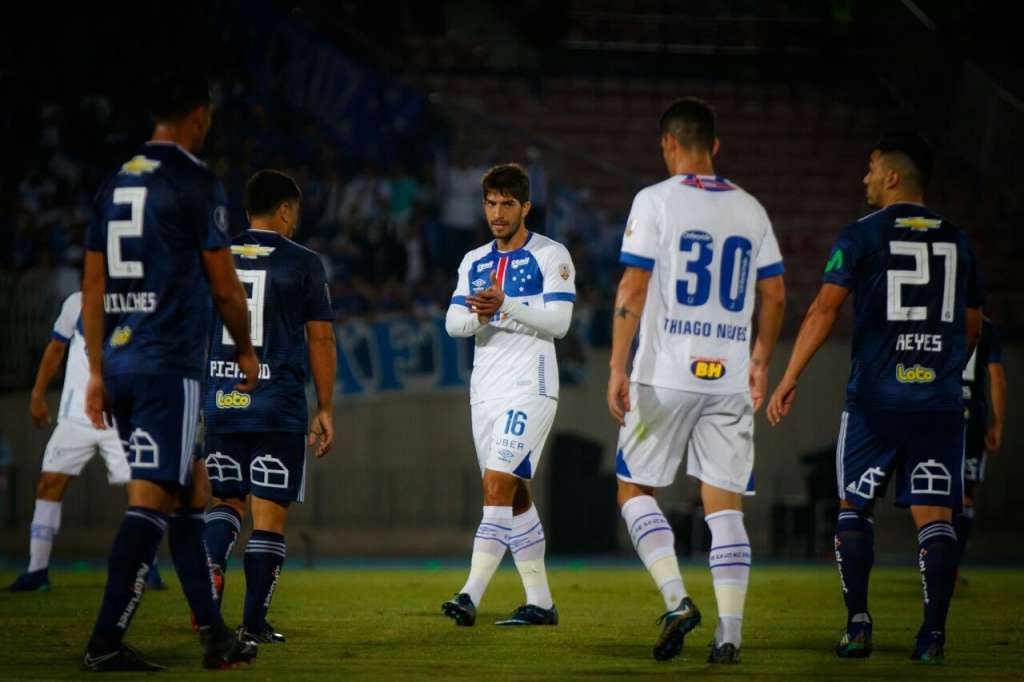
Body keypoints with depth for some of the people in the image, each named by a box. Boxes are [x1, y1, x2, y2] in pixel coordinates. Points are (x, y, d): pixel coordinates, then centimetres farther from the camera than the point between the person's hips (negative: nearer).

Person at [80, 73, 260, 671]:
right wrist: (246, 351, 11)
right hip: (170, 364, -8)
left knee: (191, 491, 15)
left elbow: (93, 287, 15)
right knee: (151, 500, -7)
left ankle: (215, 634, 17)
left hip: (120, 359, 8)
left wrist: (97, 371, 19)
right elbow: (224, 287, -5)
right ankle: (106, 642, -11)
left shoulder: (117, 183, 13)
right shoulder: (196, 183, -8)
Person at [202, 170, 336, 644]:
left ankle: (212, 566, -11)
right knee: (270, 512, 2)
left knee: (226, 499, 19)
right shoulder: (303, 264, -1)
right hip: (279, 407, -3)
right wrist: (325, 409, 6)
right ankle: (254, 623, -1)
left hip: (221, 404, 3)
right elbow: (320, 340, -1)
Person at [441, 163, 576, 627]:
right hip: (485, 392, 7)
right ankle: (539, 603, 12)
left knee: (498, 486, -17)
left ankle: (471, 596, -25)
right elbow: (452, 323, 8)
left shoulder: (551, 256, -2)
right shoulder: (474, 262, 16)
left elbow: (558, 322, -12)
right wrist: (478, 316, -14)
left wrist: (506, 305, -23)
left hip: (529, 388, -7)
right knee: (515, 498, 8)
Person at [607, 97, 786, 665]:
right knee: (725, 505, 4)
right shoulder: (749, 209, 10)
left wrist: (616, 367, -9)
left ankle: (676, 600, -6)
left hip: (666, 373, -4)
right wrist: (760, 362, 25)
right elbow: (774, 295, 13)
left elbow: (634, 287, -10)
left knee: (634, 487, 10)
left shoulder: (655, 201, -4)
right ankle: (729, 633, -2)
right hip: (730, 376, 4)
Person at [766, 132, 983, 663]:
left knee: (854, 508, 10)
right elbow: (973, 325, 21)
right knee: (934, 513, 1)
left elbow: (824, 309, -9)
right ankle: (933, 631, -9)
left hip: (876, 398, -3)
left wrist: (789, 378, -5)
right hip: (941, 400, 3)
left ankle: (858, 624, 0)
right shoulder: (956, 240, 11)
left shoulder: (862, 236, -2)